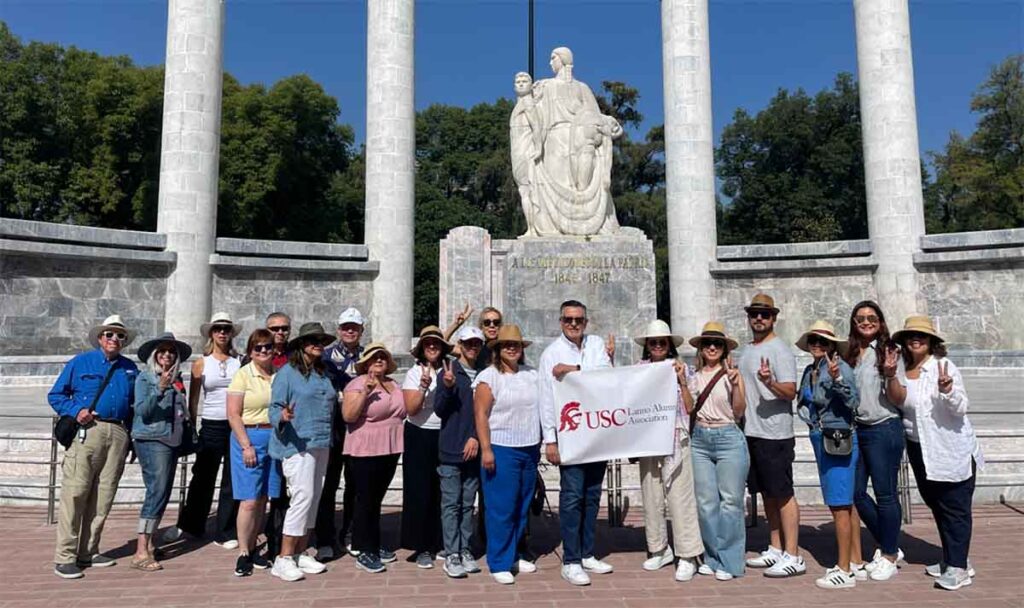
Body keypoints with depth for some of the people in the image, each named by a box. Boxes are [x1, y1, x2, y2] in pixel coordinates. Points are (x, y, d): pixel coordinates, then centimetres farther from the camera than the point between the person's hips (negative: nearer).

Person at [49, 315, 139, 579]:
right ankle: (65, 556, 1)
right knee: (75, 492, -6)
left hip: (118, 435, 4)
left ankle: (88, 551, 17)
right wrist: (75, 411, -9)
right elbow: (55, 395, 8)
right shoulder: (80, 362, 7)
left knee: (103, 495, 6)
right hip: (86, 430, -4)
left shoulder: (130, 368, 17)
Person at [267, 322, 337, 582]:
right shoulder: (287, 372, -6)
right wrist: (283, 416, -28)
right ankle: (283, 559, -2)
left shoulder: (323, 373, 14)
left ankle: (300, 553, 21)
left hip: (320, 444, 7)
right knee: (303, 497, -12)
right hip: (297, 444, -7)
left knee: (313, 499, 10)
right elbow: (274, 407, -8)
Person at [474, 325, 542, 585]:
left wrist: (540, 444, 14)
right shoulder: (488, 376, -7)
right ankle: (499, 563, 10)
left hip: (529, 449, 6)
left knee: (522, 507, 13)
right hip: (501, 449, -6)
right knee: (501, 508, -1)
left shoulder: (531, 374, 10)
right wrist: (486, 449, -16)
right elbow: (480, 414, -10)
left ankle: (513, 555, 27)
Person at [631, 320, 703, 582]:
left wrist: (682, 380, -15)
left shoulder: (679, 367, 0)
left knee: (679, 496, -2)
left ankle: (687, 555, 8)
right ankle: (659, 549, 24)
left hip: (675, 438, -3)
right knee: (651, 496, 9)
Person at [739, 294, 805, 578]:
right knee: (767, 493, 15)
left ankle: (793, 556, 4)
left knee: (783, 494, -3)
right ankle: (776, 549, 25)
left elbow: (790, 392, -19)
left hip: (774, 434, -8)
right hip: (751, 432, 8)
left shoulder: (779, 350, -10)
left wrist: (769, 382, -35)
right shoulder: (747, 351, 15)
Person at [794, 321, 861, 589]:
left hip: (839, 440, -9)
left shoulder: (841, 367, -13)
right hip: (821, 440, 9)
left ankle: (844, 571, 3)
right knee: (844, 504, 15)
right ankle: (854, 561, 26)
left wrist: (837, 379, -38)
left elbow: (853, 401, -24)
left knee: (840, 505, -4)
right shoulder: (810, 371, 10)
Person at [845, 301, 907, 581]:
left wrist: (891, 375, -24)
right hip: (856, 429, 6)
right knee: (856, 492, 9)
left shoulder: (888, 352, -6)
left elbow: (899, 400, -8)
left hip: (884, 429, -6)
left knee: (885, 493, 2)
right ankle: (888, 546, 27)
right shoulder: (850, 355, 9)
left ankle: (889, 556, 18)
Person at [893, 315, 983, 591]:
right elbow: (898, 405, 12)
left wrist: (947, 390, -35)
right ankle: (952, 559, 31)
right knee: (936, 506, 16)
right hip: (920, 450, 6)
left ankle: (958, 568, 8)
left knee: (955, 508, 1)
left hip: (952, 451, -6)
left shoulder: (944, 366, -12)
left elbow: (961, 408, -15)